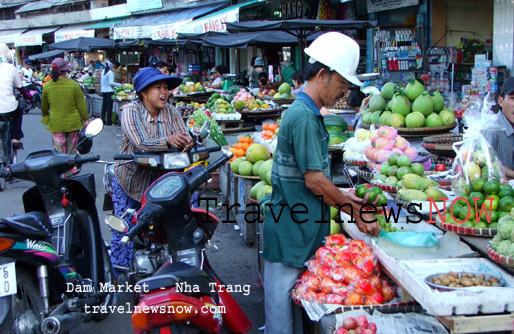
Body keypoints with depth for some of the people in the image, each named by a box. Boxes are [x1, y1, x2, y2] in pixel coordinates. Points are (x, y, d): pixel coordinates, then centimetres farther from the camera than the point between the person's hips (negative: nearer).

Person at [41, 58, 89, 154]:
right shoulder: (74, 85, -9)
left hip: (56, 124, 1)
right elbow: (81, 105, -4)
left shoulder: (47, 86, -4)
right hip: (73, 123, 0)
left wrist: (45, 116, 28)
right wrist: (86, 119, 8)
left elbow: (44, 106, 9)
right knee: (72, 151, 12)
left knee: (59, 151, 4)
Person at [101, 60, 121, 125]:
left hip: (103, 90, 7)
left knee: (104, 106, 11)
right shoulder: (111, 73, -13)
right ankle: (109, 121, -4)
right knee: (109, 106, -4)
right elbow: (111, 82, -18)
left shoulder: (103, 71, 9)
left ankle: (103, 120, 13)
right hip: (109, 91, -7)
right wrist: (119, 85, -14)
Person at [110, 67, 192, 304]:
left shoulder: (170, 113, 1)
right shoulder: (131, 111, -12)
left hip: (160, 180, 3)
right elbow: (140, 144, -26)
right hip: (130, 180, -3)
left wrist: (187, 142, -35)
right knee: (124, 231, 1)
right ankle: (118, 281, 15)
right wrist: (167, 141, -41)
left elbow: (184, 136, -11)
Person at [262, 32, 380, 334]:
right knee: (283, 302, 2)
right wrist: (357, 213, -12)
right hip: (292, 233, -10)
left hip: (302, 230, 10)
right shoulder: (304, 117, -19)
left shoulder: (308, 114, 13)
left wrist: (343, 198, 14)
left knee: (295, 304, 17)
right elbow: (314, 180, -20)